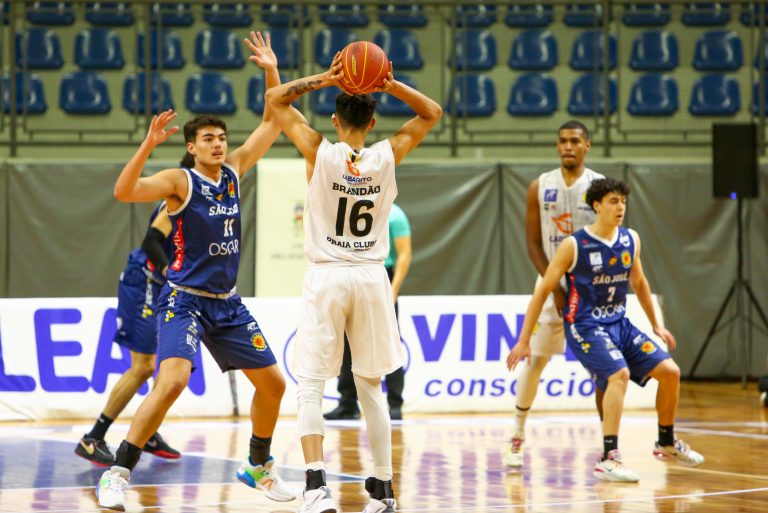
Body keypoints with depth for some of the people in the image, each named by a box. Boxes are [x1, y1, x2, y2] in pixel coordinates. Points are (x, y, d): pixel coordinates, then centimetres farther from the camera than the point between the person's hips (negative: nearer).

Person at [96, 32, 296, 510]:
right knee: (172, 381, -26)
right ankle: (118, 474, -19)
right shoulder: (180, 180, -11)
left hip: (227, 302, 7)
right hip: (185, 299, -7)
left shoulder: (234, 170, 6)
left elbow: (273, 124, 13)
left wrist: (272, 72, 3)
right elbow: (124, 191, -27)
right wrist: (148, 144, -38)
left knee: (273, 383, 11)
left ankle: (259, 466, 31)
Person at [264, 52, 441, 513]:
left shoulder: (320, 152, -8)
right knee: (371, 388, 13)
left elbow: (275, 100, 2)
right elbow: (432, 113, 12)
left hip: (327, 278, -2)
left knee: (311, 388, -3)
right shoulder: (388, 155, -3)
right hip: (371, 278, 3)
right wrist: (391, 85, -3)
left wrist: (324, 79, -7)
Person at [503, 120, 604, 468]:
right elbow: (533, 243, 1)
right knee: (534, 360, 1)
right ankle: (517, 436, 14)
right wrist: (555, 287, -10)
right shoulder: (540, 188, 2)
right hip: (552, 285, 1)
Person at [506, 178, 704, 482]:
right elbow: (543, 290, -9)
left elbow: (638, 282, 21)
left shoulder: (631, 240, 3)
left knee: (669, 371, 0)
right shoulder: (573, 245, -13)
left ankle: (666, 443, 23)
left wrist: (656, 325, 26)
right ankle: (608, 460, -29)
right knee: (619, 374, -30)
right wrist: (524, 341, -10)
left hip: (620, 324, 6)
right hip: (584, 327, -6)